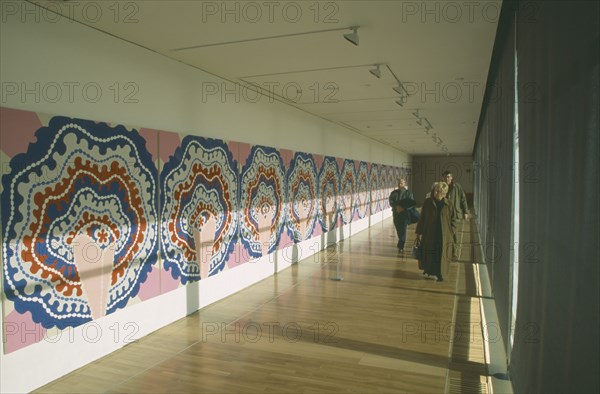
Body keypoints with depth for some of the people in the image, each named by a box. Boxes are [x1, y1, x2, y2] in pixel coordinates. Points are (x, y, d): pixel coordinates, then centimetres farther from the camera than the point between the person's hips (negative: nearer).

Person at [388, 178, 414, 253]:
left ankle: (401, 246, -9)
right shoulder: (394, 193, 8)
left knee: (403, 229, -12)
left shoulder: (409, 193, 2)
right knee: (398, 230, 11)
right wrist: (397, 207, -20)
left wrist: (403, 208, -17)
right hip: (396, 214, 3)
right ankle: (401, 244, 30)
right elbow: (391, 202, -2)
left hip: (405, 214, -3)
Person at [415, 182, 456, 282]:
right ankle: (428, 270, 32)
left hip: (443, 236, 0)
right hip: (429, 234, 1)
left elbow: (453, 219, 2)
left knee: (441, 255, 5)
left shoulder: (448, 204, -4)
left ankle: (439, 273, 20)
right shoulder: (427, 202, -3)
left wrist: (451, 232, -4)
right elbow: (422, 218, 1)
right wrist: (419, 232, 1)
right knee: (428, 254, 11)